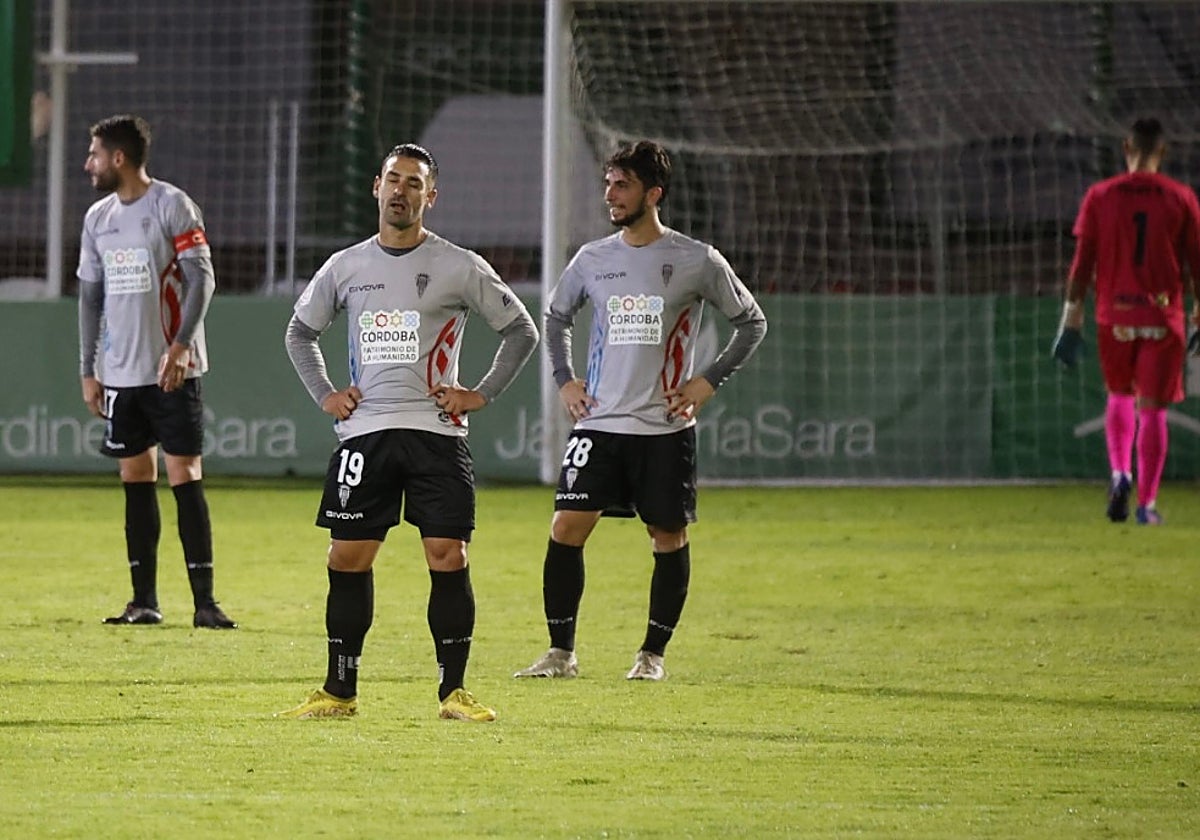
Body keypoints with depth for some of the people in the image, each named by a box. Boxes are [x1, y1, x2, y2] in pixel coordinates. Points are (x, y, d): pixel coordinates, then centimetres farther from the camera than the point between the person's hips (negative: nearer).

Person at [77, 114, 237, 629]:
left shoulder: (172, 206, -6)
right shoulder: (97, 218, 13)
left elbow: (201, 278, -11)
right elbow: (90, 296, 17)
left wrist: (180, 345, -21)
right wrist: (87, 371, 12)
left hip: (173, 371, -6)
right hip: (121, 372, 6)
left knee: (185, 477, -8)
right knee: (136, 480, 6)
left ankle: (204, 601, -8)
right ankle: (144, 600, 10)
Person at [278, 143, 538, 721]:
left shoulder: (460, 268, 1)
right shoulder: (345, 266, 9)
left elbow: (521, 331, 7)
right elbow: (300, 331, 23)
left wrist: (480, 395, 0)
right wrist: (324, 395, 10)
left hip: (437, 434, -2)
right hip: (364, 432, 2)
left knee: (448, 558, -8)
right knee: (347, 559, 1)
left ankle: (454, 691, -1)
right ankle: (339, 691, 8)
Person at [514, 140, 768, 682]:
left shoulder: (697, 262, -4)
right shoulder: (592, 260, 5)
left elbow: (751, 322, 7)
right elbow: (556, 317, 23)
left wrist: (708, 382, -1)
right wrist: (564, 379, 11)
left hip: (665, 428, -2)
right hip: (598, 423, 2)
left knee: (669, 537, 2)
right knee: (566, 526, -8)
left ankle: (652, 654, 15)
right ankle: (561, 652, -1)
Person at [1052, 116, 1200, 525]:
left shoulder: (1100, 196, 0)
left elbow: (1083, 262, -1)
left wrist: (1071, 320, 2)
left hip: (1114, 318, 1)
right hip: (1163, 318, -1)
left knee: (1120, 396, 20)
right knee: (1152, 408, 4)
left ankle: (1120, 473, -2)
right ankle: (1147, 503, 1)